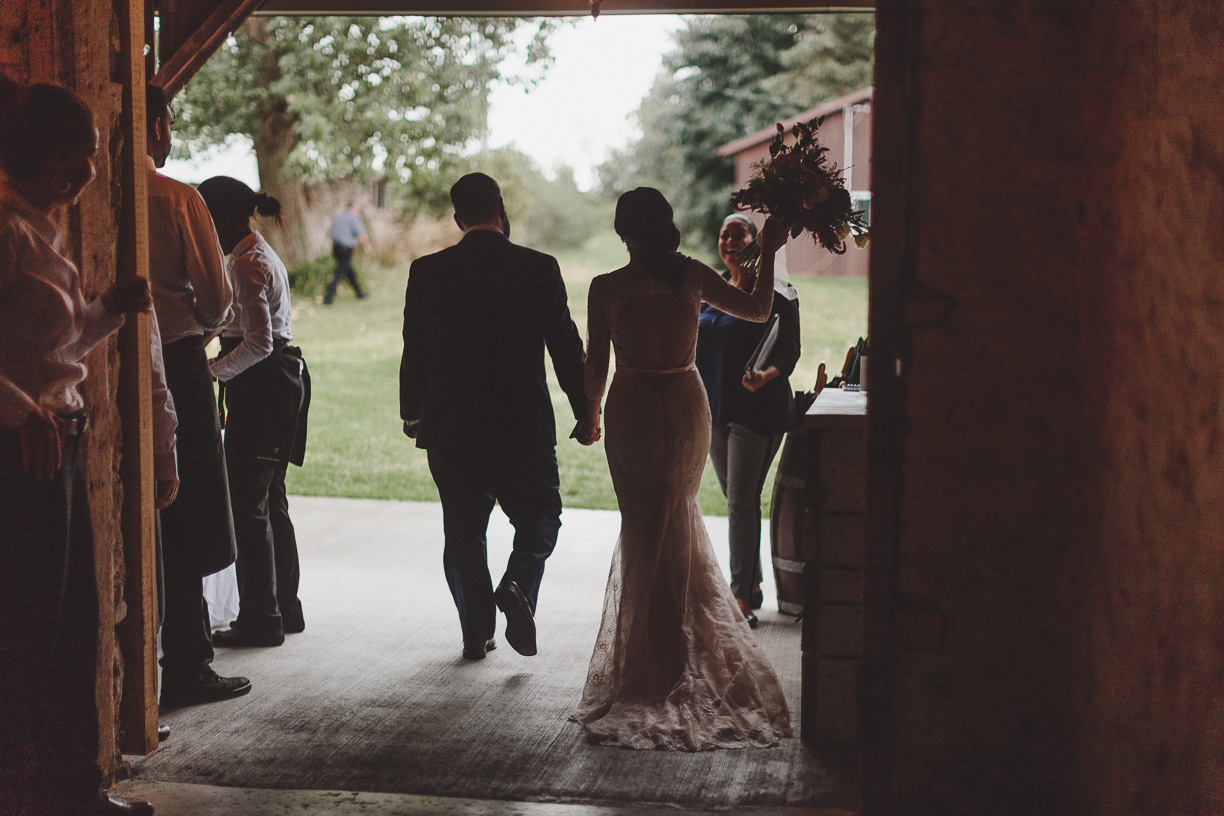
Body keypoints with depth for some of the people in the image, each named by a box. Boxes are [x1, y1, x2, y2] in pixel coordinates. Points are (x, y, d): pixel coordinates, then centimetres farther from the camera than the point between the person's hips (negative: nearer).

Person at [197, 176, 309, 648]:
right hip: (281, 379, 11)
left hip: (261, 383, -11)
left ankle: (260, 618, 0)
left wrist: (212, 372, -14)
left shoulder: (247, 262, -15)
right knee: (270, 499, 15)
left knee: (247, 502, -5)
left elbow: (258, 343, -21)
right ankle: (285, 607, 23)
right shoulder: (260, 254, 17)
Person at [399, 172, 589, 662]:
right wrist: (586, 412, 8)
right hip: (524, 426, -2)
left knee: (463, 531, 13)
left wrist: (411, 414, 19)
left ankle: (476, 634, 15)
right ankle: (518, 586, -12)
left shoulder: (427, 272, -2)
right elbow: (566, 347, -3)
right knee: (539, 519, 14)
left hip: (450, 427, 2)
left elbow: (414, 351, 4)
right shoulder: (539, 269, -6)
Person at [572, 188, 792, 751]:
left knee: (641, 530, 10)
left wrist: (590, 414, 14)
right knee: (679, 525, 19)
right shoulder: (692, 276, -5)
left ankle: (648, 658, 14)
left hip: (631, 410, -2)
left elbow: (596, 365, -3)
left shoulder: (606, 288, -8)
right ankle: (684, 652, 26)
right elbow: (758, 310, 4)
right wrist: (768, 253, 14)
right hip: (686, 405, 2)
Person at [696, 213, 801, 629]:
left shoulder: (774, 294, -6)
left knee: (742, 501, -10)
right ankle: (752, 583, 24)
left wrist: (766, 374, -29)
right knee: (736, 499, 13)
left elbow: (789, 350, -9)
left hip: (757, 411, -7)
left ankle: (742, 599, -6)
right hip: (714, 409, 7)